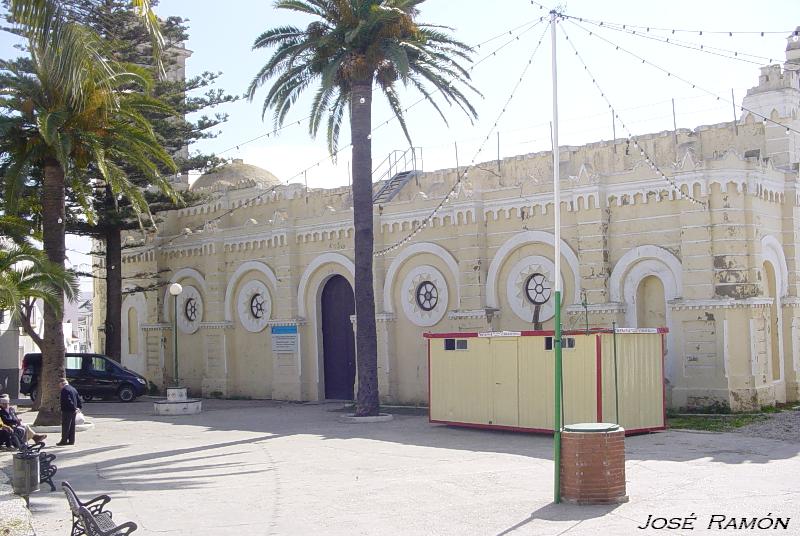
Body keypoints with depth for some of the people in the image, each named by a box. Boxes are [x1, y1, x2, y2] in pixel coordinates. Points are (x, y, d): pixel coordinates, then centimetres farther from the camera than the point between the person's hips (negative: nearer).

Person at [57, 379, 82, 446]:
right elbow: (78, 398, 14)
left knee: (65, 426, -3)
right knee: (72, 426, 11)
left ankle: (64, 441, 0)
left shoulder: (64, 390, -14)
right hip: (73, 411, 9)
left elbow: (68, 400, -22)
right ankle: (71, 440, 14)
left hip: (67, 411, -9)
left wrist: (74, 408, -18)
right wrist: (79, 406, 10)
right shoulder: (73, 388, 14)